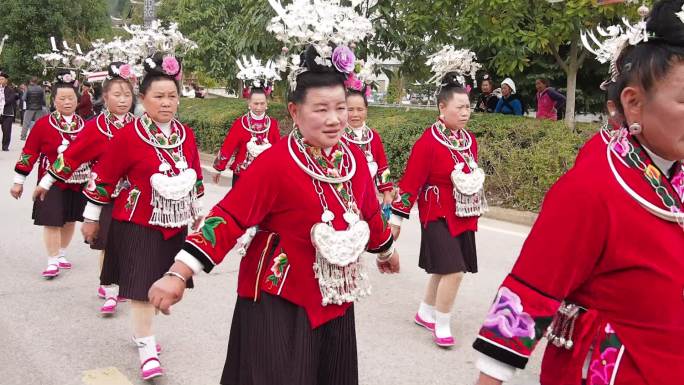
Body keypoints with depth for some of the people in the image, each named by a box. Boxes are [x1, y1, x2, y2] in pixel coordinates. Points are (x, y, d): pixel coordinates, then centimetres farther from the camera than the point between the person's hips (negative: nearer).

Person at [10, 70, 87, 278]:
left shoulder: (84, 125, 3)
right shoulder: (43, 124, -6)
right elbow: (29, 153, -5)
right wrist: (18, 181, -5)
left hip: (77, 182, 3)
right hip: (51, 183, -3)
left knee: (70, 220, 12)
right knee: (52, 221, -5)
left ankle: (61, 255, 29)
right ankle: (52, 262, 4)